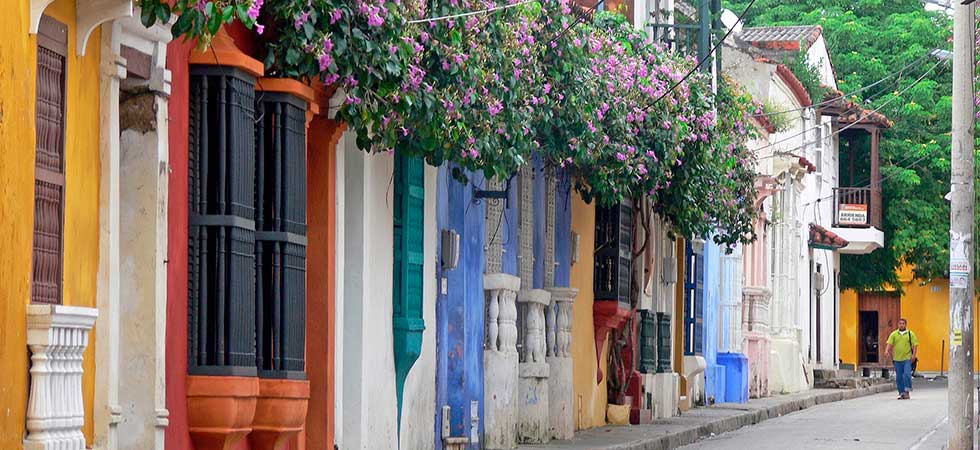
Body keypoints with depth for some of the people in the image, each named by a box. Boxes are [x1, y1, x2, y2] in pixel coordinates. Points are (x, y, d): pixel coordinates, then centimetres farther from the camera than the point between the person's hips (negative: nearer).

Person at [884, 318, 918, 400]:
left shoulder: (910, 334, 5)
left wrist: (914, 355, -11)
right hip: (897, 359, 3)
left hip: (907, 358, -3)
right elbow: (889, 343, 0)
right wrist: (886, 351, -18)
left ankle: (907, 391, -8)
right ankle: (901, 393, 12)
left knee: (907, 374, -15)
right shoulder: (894, 334, 9)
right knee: (899, 377, 4)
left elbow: (915, 345, 2)